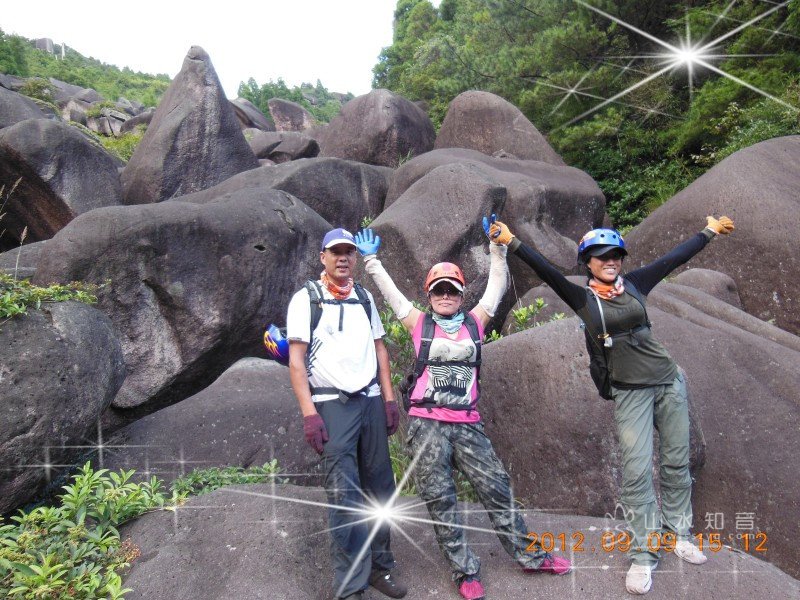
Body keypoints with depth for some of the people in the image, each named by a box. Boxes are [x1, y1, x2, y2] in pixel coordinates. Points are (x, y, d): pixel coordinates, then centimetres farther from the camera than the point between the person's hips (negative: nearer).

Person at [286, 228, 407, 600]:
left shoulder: (364, 298, 14)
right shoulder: (306, 299, -1)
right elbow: (296, 360, -5)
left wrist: (389, 399, 8)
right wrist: (309, 413, -13)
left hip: (371, 400, 5)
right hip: (332, 404, -4)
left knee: (379, 487, 7)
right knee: (344, 495, -5)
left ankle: (379, 566, 22)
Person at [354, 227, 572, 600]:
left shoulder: (475, 322, 10)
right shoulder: (419, 324, 6)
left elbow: (497, 285, 13)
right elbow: (390, 291, 8)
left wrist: (497, 247, 11)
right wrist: (371, 259, 9)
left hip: (467, 424, 2)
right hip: (426, 425, -1)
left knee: (496, 488, 7)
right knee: (439, 499, 3)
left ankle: (529, 555, 23)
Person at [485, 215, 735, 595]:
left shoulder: (634, 284, 3)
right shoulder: (582, 298, -4)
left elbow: (675, 257, 12)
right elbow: (545, 271, -15)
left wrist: (710, 231, 20)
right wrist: (511, 241, -25)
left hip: (669, 381, 4)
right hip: (629, 391, -3)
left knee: (676, 462, 12)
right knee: (637, 470, -6)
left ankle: (676, 534, 31)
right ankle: (643, 555, 8)